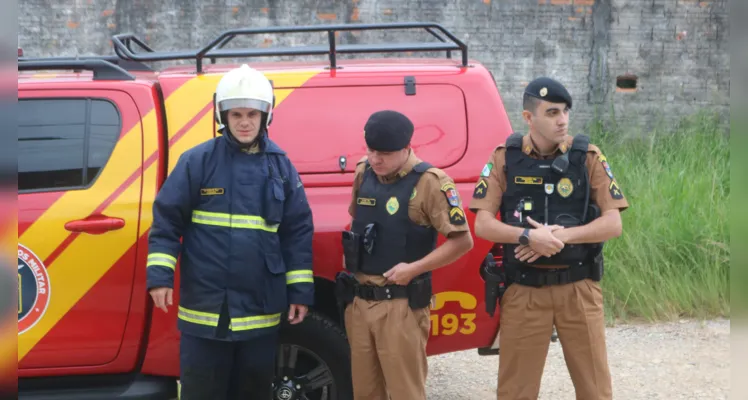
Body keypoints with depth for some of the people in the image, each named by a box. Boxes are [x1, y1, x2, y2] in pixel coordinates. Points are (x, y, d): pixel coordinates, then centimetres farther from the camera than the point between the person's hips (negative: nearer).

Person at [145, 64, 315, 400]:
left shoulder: (281, 166, 6)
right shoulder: (197, 161, -3)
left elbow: (298, 231, 8)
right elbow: (166, 220, -2)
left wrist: (299, 290, 5)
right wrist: (159, 277, -9)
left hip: (261, 310, 3)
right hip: (205, 308, -3)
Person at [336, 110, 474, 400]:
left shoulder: (430, 182, -13)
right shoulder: (363, 173, 7)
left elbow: (462, 240, -13)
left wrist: (413, 268, -17)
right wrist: (351, 261, 13)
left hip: (401, 306, -6)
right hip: (358, 301, 7)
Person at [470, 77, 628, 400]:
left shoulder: (588, 156, -3)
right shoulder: (505, 158, -2)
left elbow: (613, 224, -6)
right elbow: (482, 225, -6)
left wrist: (561, 236, -20)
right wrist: (529, 236, -22)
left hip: (578, 288, 0)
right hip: (523, 290, 0)